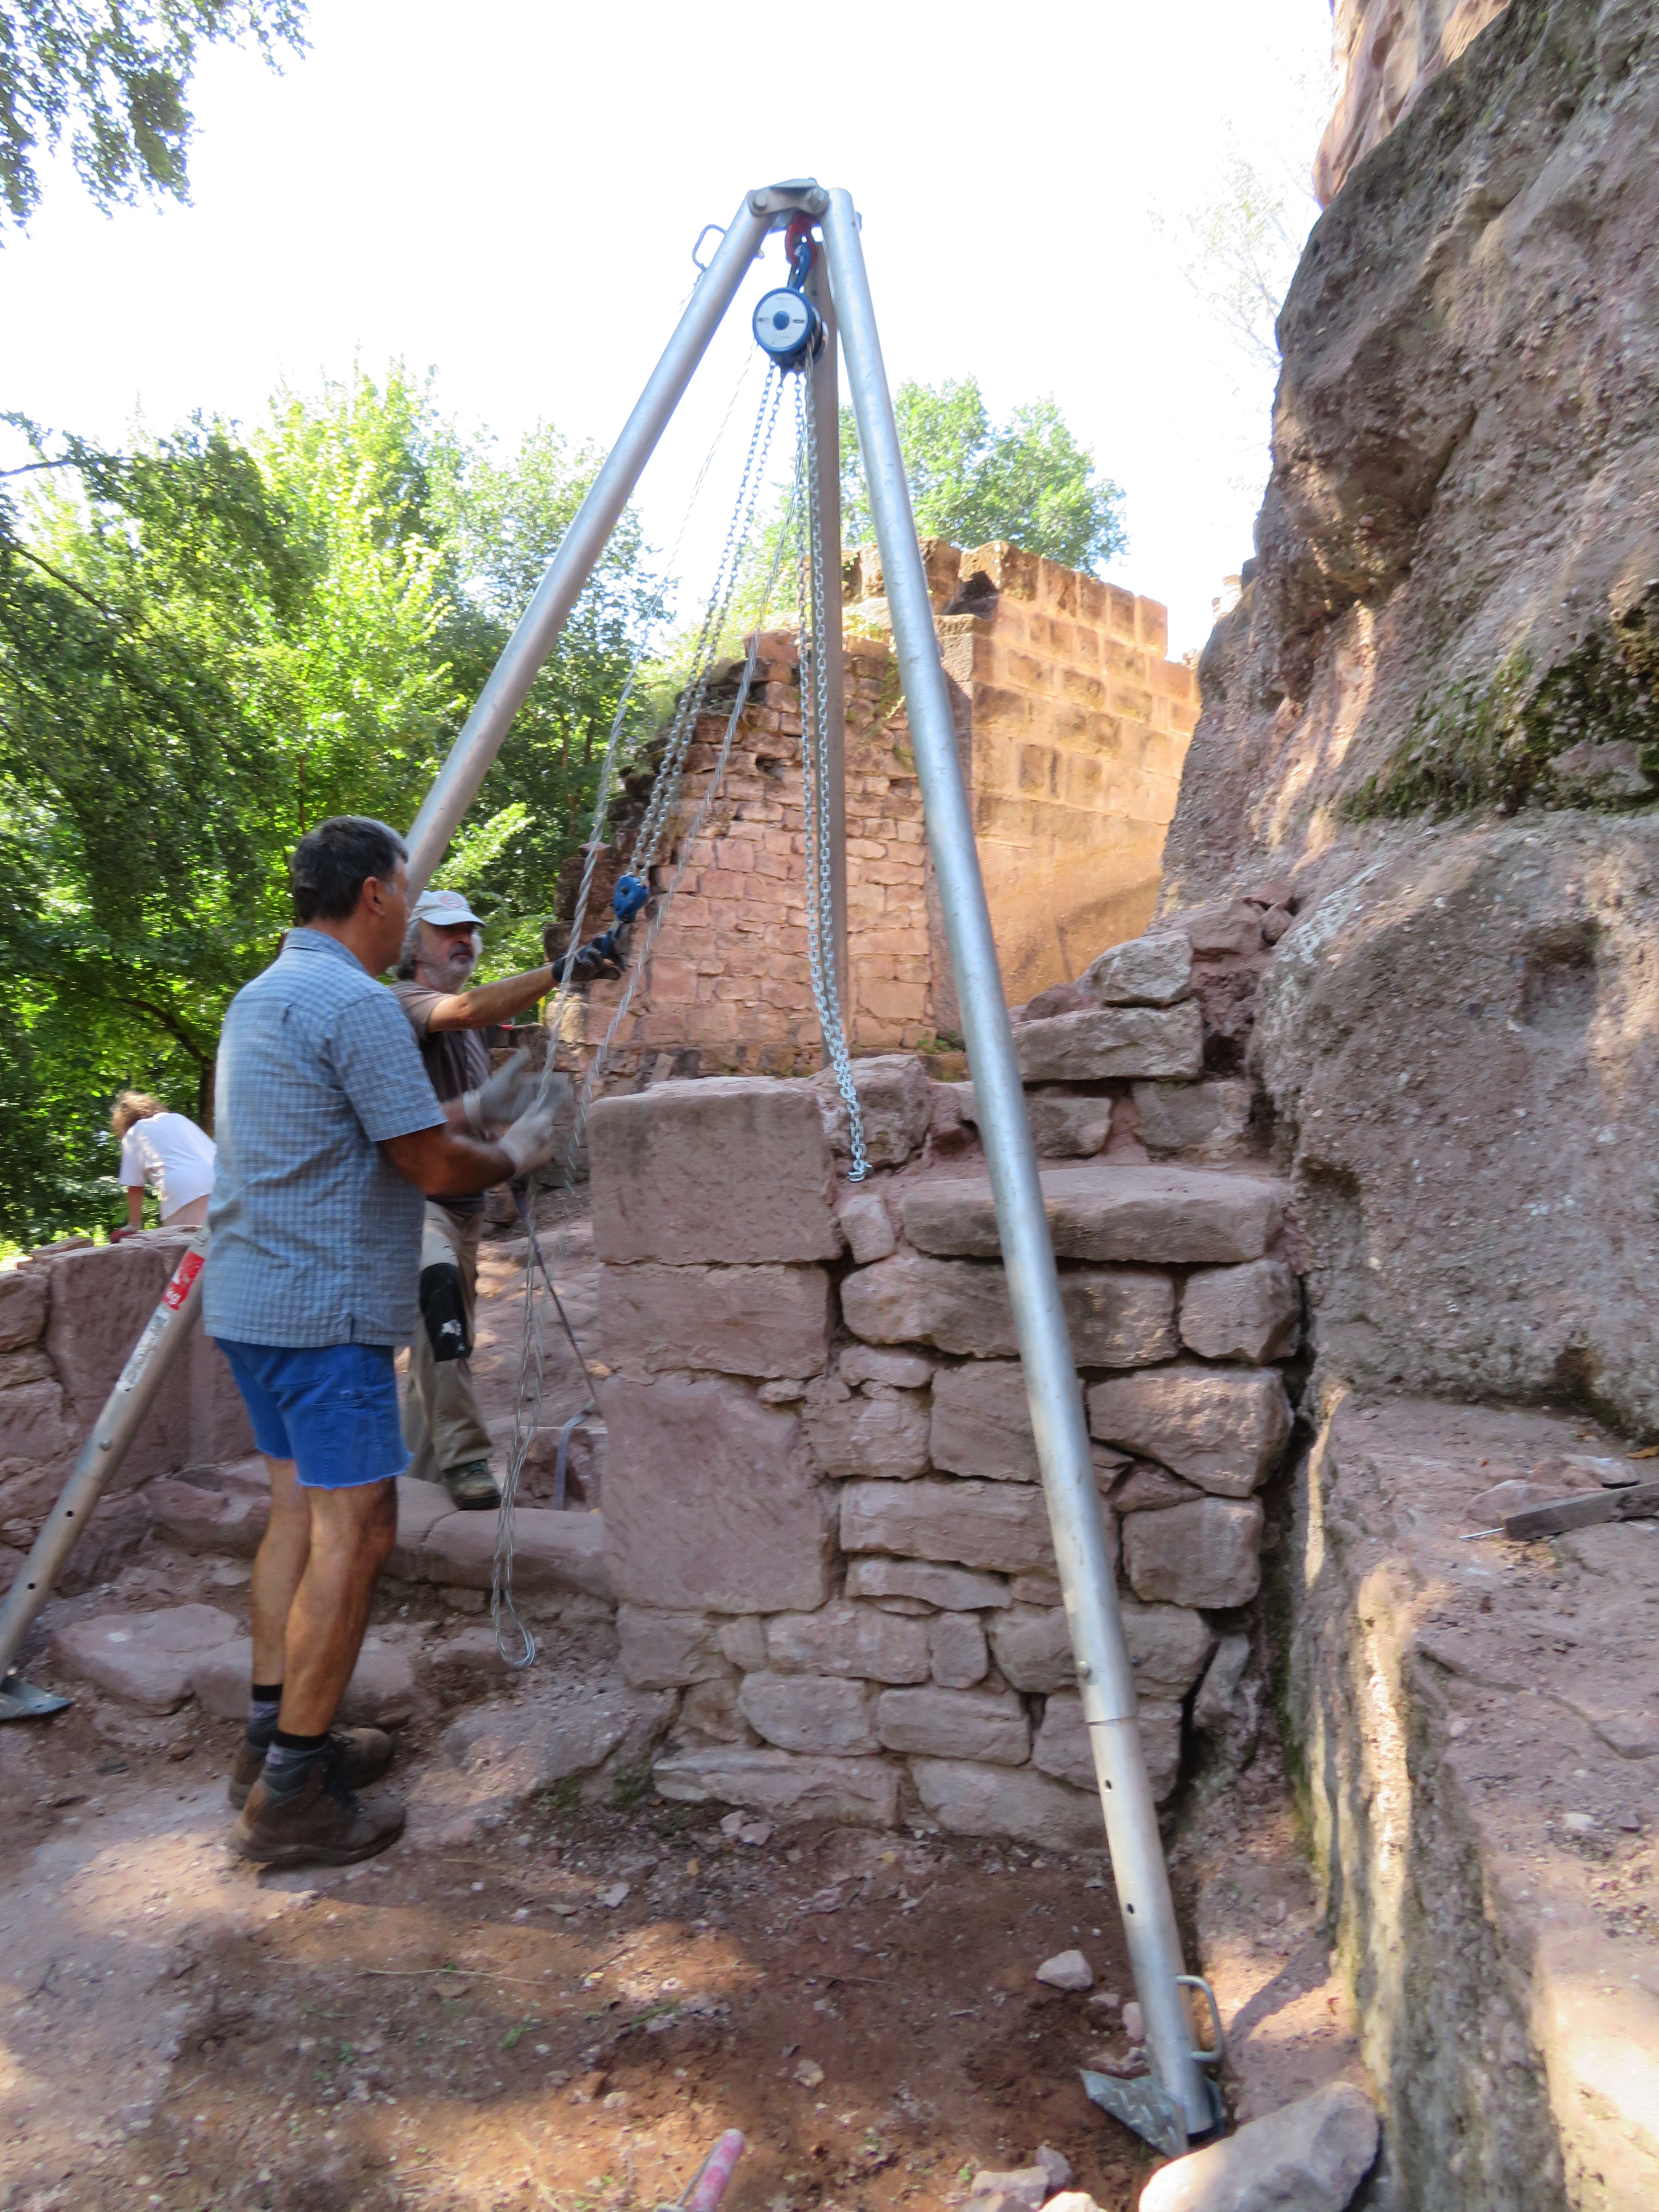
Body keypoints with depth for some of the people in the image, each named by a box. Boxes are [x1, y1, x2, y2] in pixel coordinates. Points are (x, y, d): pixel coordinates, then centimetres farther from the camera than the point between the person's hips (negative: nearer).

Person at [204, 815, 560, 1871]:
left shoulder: (264, 994, 15)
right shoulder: (356, 1002, -16)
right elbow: (434, 1165, -16)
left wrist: (461, 1119, 21)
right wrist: (516, 1153, 2)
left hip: (252, 1299, 10)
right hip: (327, 1308, -10)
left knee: (302, 1508, 16)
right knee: (354, 1530, -5)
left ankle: (278, 1737, 24)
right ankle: (293, 1797, 1)